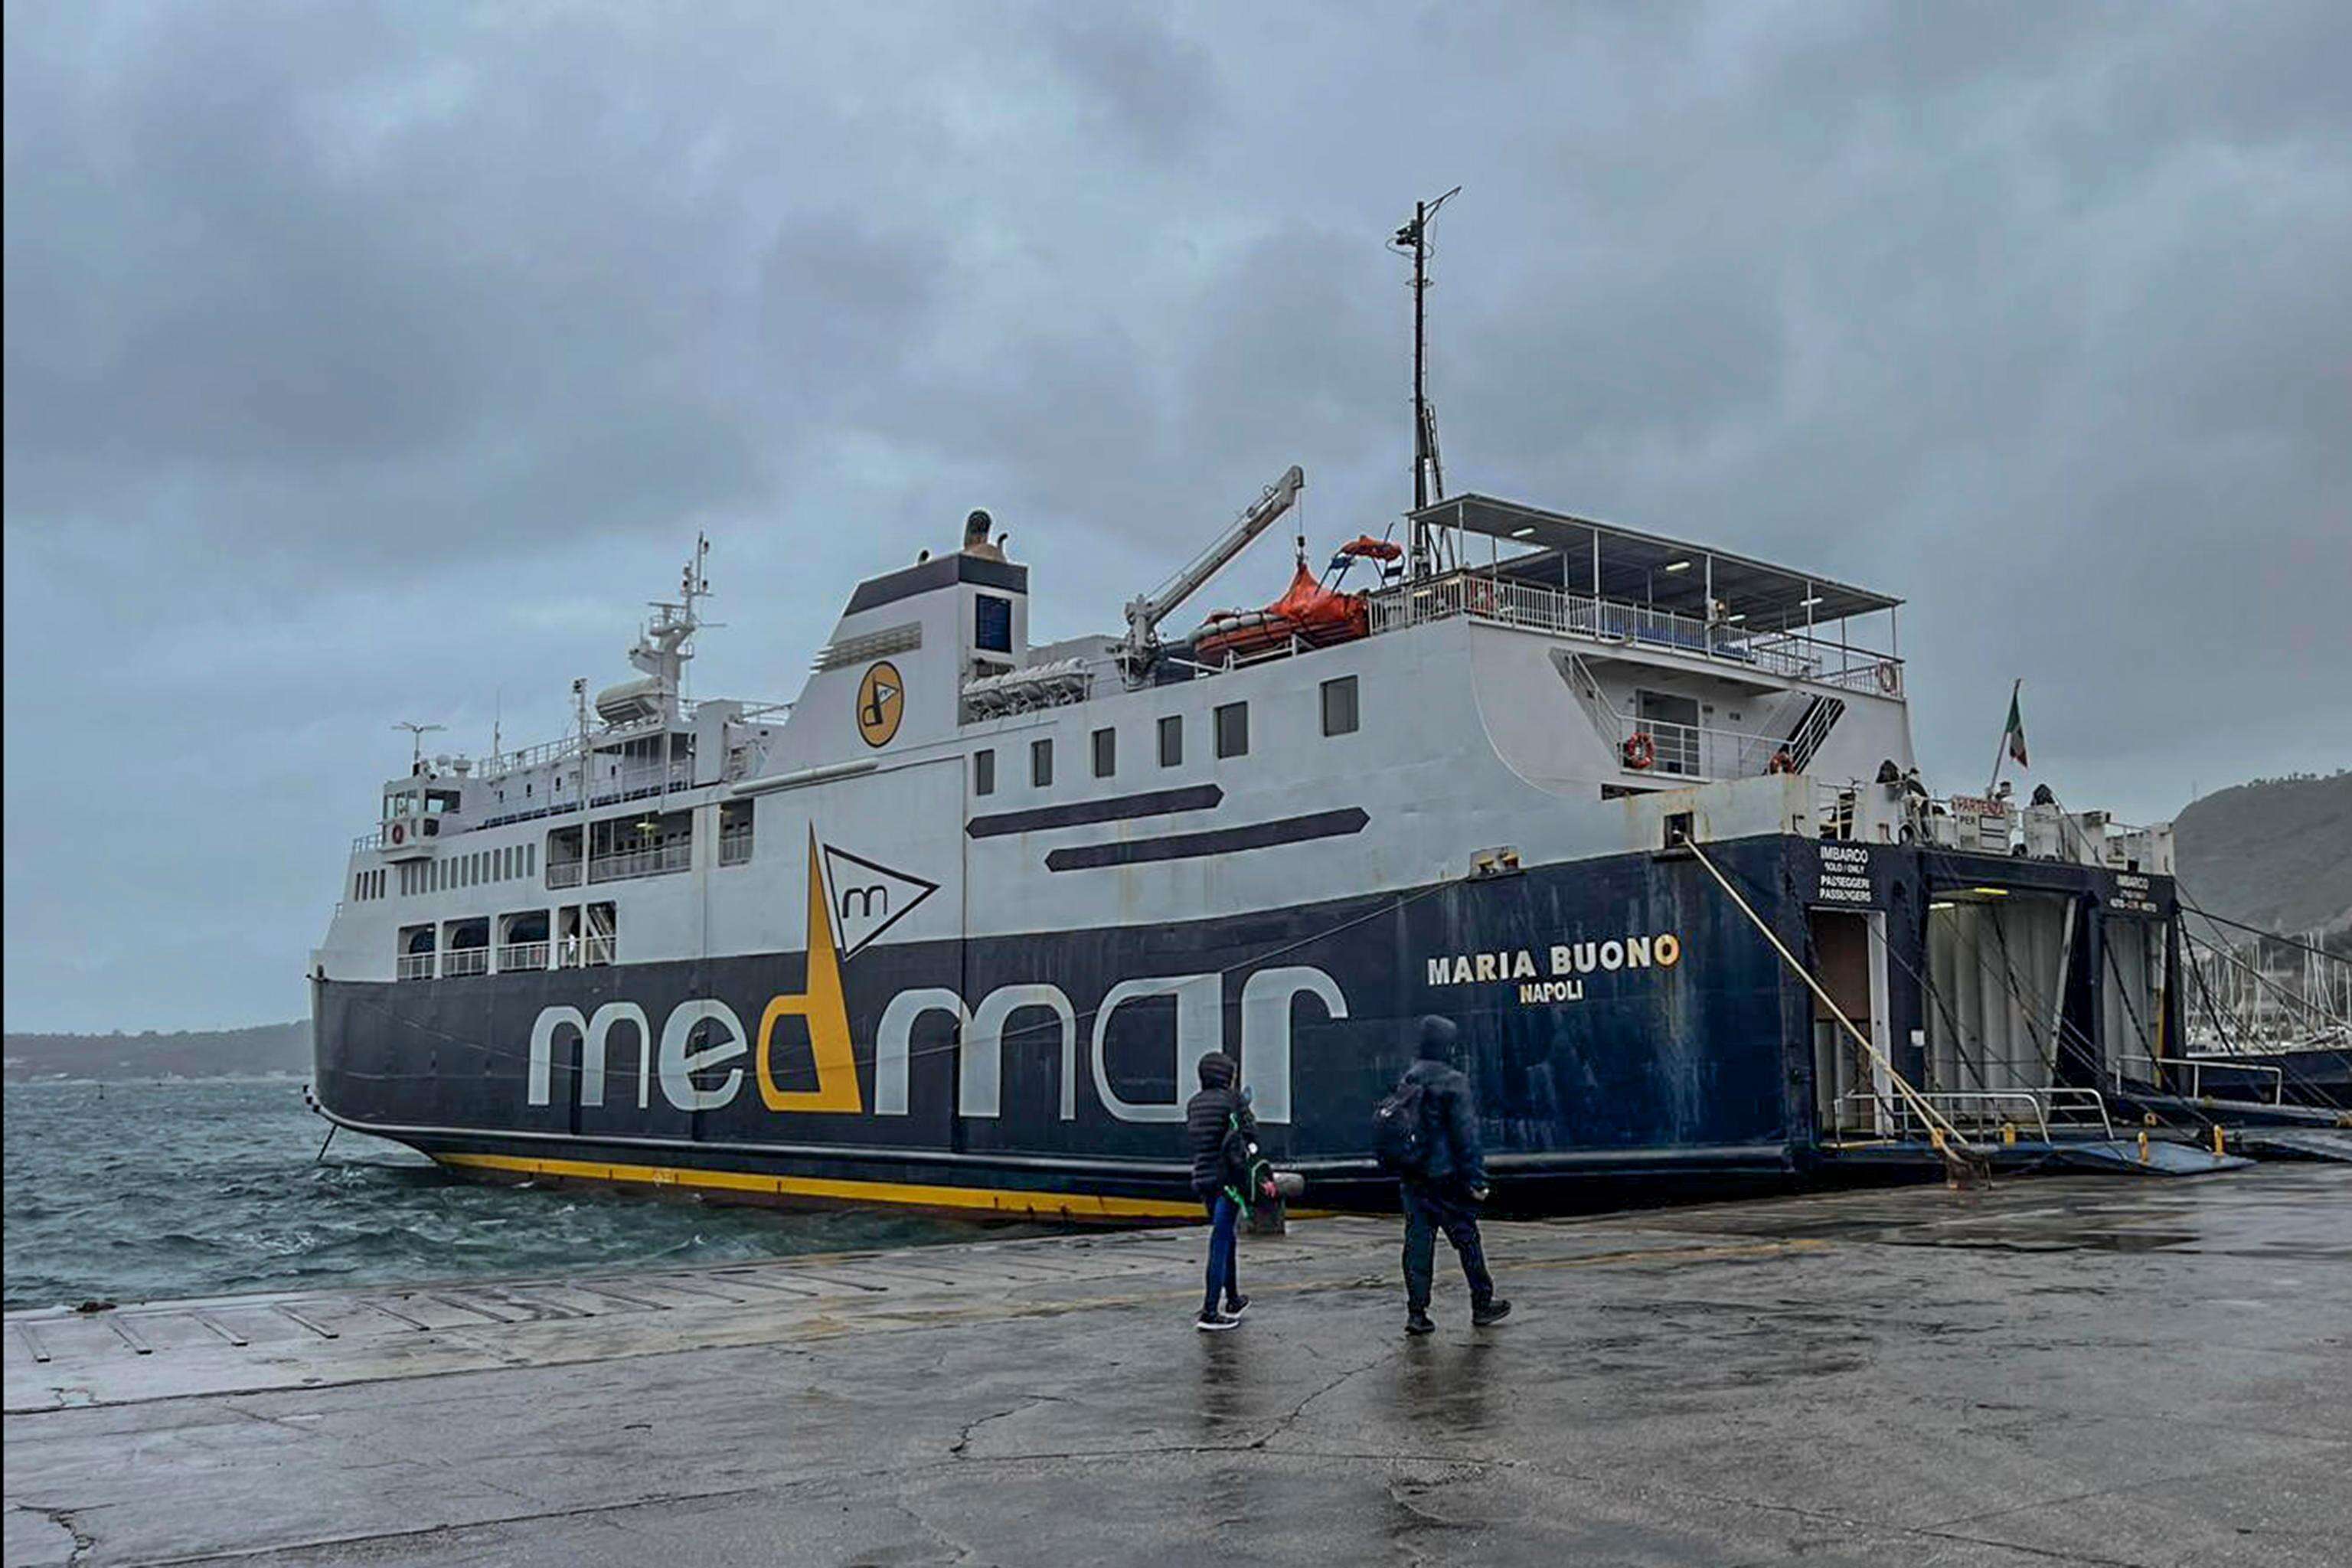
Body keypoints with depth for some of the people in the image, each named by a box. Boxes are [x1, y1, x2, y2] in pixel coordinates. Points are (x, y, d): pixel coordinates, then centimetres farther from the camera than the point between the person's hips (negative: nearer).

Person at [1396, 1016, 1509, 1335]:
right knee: (1467, 1240, 8)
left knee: (1418, 1241, 6)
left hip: (1413, 1178, 6)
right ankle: (1482, 1305, 18)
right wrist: (1476, 1179, -11)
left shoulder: (1408, 1080, 9)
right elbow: (1466, 1135, -14)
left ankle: (1416, 1312, 2)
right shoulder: (1453, 1082, -12)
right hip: (1446, 1178, -6)